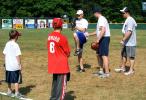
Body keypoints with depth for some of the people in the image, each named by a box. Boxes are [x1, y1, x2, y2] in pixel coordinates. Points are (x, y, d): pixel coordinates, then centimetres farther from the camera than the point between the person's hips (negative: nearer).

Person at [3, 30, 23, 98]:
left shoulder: (7, 44, 4)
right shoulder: (16, 45, -15)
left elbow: (4, 54, 9)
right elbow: (18, 56, -16)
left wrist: (6, 63, 18)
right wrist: (20, 65, -9)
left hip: (8, 66, 7)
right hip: (15, 66, -7)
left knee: (9, 79, 17)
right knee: (16, 80, 2)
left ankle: (9, 91, 28)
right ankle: (17, 93, 6)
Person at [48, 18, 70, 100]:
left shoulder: (50, 36, 3)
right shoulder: (62, 38, -16)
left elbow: (52, 49, 10)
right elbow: (68, 53, -10)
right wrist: (67, 55, 10)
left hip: (53, 64, 7)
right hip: (62, 65, -7)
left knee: (55, 82, 20)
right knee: (61, 84, 0)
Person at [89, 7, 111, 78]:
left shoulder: (101, 19, -13)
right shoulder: (100, 19, 19)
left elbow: (103, 30, -25)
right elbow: (98, 31, 27)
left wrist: (98, 39, -26)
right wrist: (89, 34, 30)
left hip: (104, 38, -11)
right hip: (102, 39, 11)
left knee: (104, 55, -10)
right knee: (98, 54, 17)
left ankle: (107, 73, -8)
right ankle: (102, 71, 25)